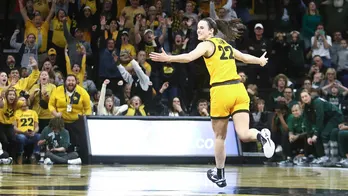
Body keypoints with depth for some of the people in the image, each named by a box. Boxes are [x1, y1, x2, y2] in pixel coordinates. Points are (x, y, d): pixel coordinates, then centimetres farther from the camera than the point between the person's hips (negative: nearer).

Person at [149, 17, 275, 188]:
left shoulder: (207, 44, 2)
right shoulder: (226, 45, 21)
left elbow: (189, 57, -18)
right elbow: (245, 57, 38)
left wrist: (168, 58, -26)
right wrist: (260, 61, 57)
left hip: (221, 92, -5)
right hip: (238, 89, 5)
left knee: (219, 136, 11)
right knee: (243, 134, -2)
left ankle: (219, 175, 21)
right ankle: (261, 135, -34)